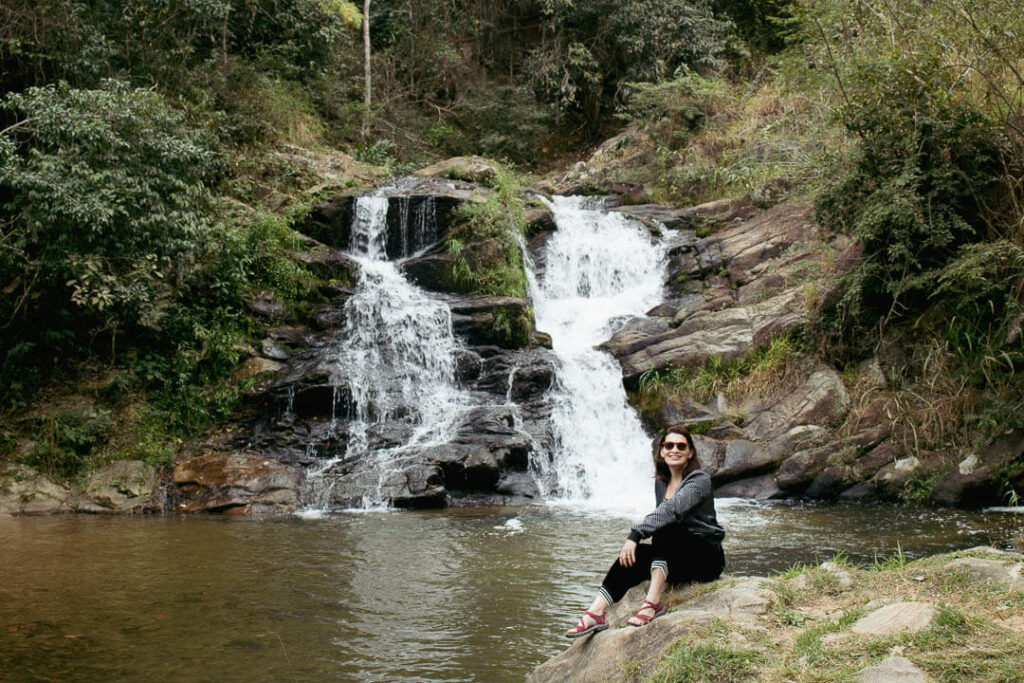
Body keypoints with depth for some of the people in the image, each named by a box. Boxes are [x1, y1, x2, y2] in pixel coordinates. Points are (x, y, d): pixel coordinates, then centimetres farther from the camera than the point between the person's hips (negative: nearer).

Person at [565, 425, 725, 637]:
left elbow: (671, 510, -30)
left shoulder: (700, 480, -13)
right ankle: (596, 614, -29)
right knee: (632, 556, -20)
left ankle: (653, 602, -38)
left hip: (707, 558, -6)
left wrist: (636, 534, -40)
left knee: (665, 529, -32)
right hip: (673, 559, 6)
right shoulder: (661, 482, 10)